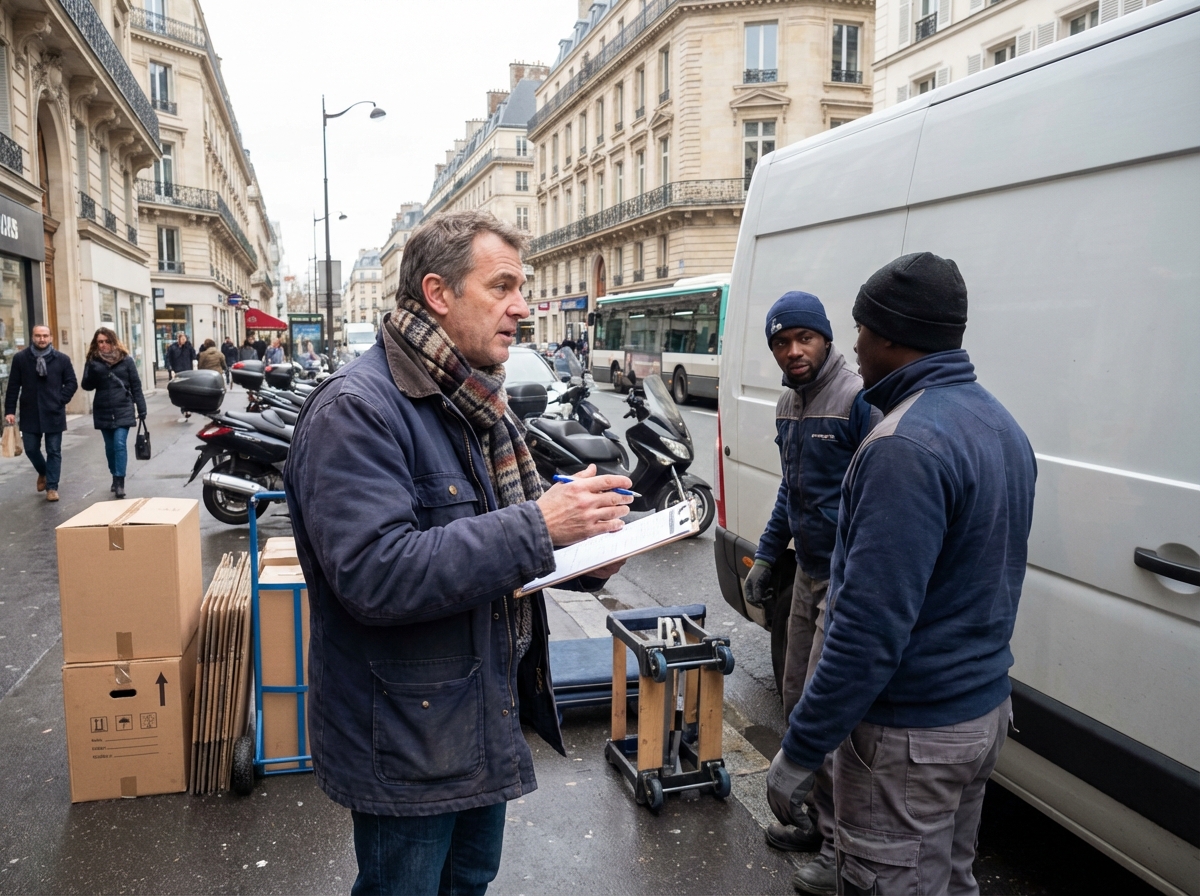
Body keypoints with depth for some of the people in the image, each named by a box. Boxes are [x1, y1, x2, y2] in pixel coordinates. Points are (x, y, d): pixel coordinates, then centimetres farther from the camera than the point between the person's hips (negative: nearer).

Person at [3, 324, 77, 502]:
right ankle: (43, 472, 37)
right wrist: (9, 411, -2)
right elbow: (13, 386, 2)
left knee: (54, 451, 3)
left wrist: (60, 401, -8)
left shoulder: (62, 359, 0)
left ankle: (52, 487, 11)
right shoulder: (20, 358, 1)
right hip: (30, 413, 1)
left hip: (53, 413, -1)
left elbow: (71, 383, 4)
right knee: (31, 449, 8)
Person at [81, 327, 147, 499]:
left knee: (120, 444, -13)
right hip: (103, 412, 3)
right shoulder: (93, 361, 3)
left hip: (123, 410, -3)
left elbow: (136, 386, 0)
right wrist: (93, 372, -22)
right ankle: (115, 479, 26)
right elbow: (86, 386, -2)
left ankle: (120, 482, -11)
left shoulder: (125, 360, -2)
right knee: (110, 447, 11)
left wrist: (141, 409, -2)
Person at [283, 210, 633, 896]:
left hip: (487, 721, 9)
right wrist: (538, 526, -32)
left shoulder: (475, 400, 8)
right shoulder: (356, 411, -22)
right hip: (405, 745, -8)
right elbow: (375, 575, -33)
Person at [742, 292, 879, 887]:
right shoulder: (789, 404, 10)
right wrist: (766, 555, 20)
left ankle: (842, 843, 14)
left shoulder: (858, 398, -17)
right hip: (808, 572, 9)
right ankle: (818, 821, 34)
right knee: (797, 702, 16)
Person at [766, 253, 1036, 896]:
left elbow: (871, 629, -29)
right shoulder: (1000, 425, 6)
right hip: (986, 709, 9)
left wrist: (799, 753, -20)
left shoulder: (907, 445, -26)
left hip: (910, 736, -9)